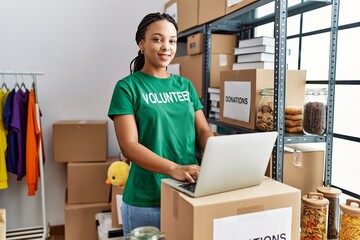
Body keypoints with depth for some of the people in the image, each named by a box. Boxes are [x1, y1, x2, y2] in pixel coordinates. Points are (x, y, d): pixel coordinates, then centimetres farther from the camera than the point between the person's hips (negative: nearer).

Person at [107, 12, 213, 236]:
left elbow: (203, 130, 6)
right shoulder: (127, 87, -6)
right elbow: (129, 146, -14)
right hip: (146, 200, -4)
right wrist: (174, 169, -27)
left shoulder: (185, 85, 9)